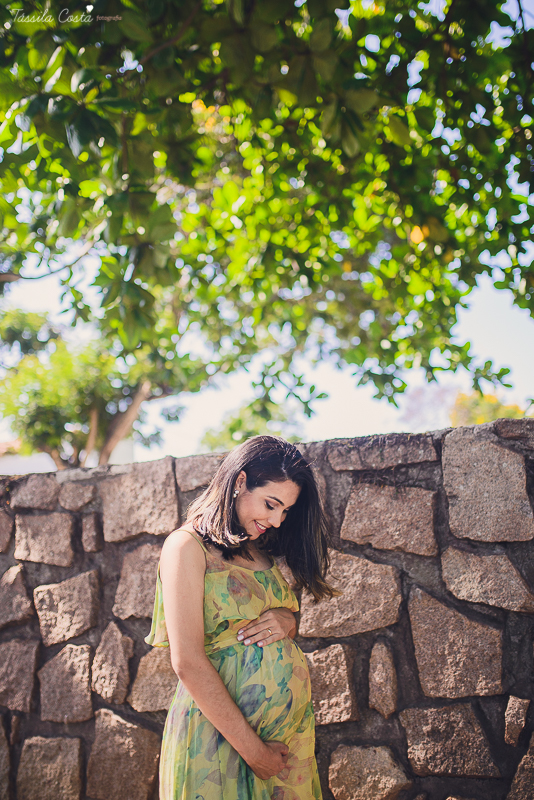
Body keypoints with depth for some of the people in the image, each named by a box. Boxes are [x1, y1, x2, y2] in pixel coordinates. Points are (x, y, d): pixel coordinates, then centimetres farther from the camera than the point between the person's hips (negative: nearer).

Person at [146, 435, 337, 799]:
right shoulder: (188, 546, -10)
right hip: (220, 738, -7)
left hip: (292, 726, 7)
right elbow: (188, 662, -17)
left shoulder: (264, 551, 12)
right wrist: (253, 750, -17)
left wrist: (287, 622, -4)